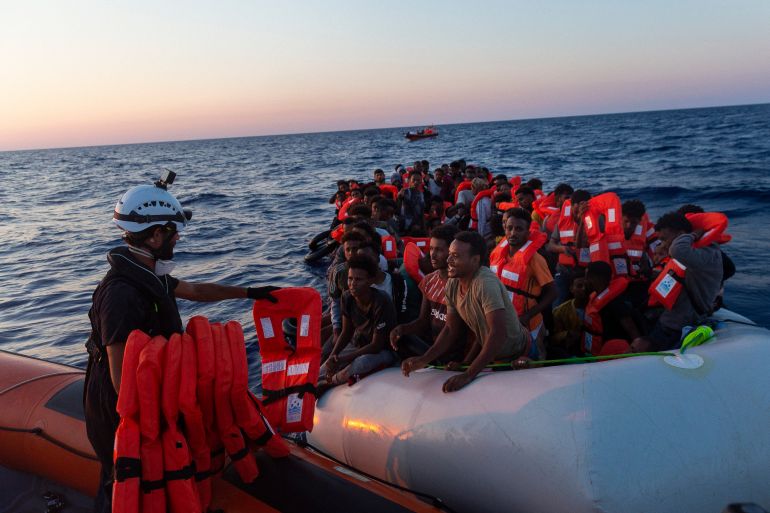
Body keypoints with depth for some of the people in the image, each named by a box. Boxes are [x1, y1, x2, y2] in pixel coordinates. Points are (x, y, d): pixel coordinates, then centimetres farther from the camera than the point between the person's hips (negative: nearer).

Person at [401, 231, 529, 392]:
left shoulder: (485, 283, -30)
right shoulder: (452, 284, -7)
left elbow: (498, 333, -35)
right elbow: (452, 329, 1)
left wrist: (468, 375, -36)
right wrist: (424, 359, -12)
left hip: (515, 355, -6)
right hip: (489, 354, 6)